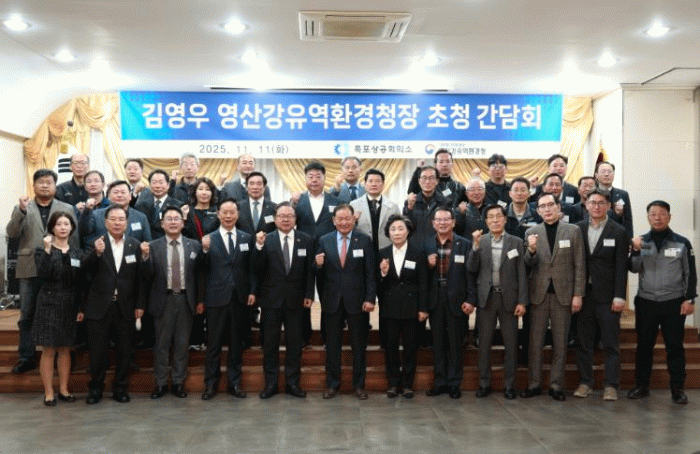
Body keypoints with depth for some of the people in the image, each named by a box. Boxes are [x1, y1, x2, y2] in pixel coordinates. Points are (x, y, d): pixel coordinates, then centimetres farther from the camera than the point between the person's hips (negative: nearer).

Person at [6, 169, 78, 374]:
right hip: (29, 269, 1)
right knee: (26, 316, 5)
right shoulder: (22, 208, 9)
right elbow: (12, 234, -5)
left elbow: (74, 239, 5)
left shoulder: (67, 209, 7)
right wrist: (22, 210, -18)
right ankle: (26, 357, 15)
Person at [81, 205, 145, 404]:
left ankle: (120, 387, 23)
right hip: (100, 306, -1)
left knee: (125, 350, 9)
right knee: (98, 350, 7)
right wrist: (96, 252, -31)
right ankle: (96, 388, 22)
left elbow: (140, 277, 2)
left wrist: (140, 304, -1)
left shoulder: (134, 245, 3)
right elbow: (85, 269, -13)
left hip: (126, 307, 1)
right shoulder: (97, 244, -1)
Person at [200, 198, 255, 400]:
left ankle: (234, 383, 21)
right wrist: (205, 250, -17)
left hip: (239, 298, 2)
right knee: (214, 343, 5)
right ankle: (210, 384, 17)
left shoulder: (247, 238, 8)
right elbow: (203, 270, -2)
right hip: (217, 298, -2)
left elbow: (251, 267, 7)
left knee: (236, 343, 10)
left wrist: (252, 291, -1)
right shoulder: (209, 239, 2)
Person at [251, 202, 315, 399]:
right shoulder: (266, 240, -2)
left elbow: (309, 270, 4)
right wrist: (259, 246, -21)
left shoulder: (306, 240, 3)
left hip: (295, 301, 1)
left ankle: (293, 383, 19)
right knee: (270, 344, 8)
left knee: (294, 343, 8)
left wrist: (309, 294, -1)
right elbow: (257, 270, -8)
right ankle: (270, 383, 19)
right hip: (271, 300, -1)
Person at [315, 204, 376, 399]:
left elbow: (370, 272, -2)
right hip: (332, 300, 2)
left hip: (356, 300, -1)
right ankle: (332, 384, 23)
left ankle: (359, 385, 20)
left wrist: (370, 298, -9)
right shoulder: (324, 241, 4)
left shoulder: (364, 240, -1)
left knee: (359, 345, 8)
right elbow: (321, 272, 6)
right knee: (332, 345, 10)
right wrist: (318, 265, -17)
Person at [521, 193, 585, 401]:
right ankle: (534, 383, 14)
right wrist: (531, 250, -19)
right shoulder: (531, 232, 5)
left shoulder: (573, 231, 3)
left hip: (563, 293, 0)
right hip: (539, 293, 1)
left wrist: (578, 294, -4)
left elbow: (579, 265, 2)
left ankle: (556, 385, 16)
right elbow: (528, 265, 2)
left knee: (560, 342, 7)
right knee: (535, 341, 5)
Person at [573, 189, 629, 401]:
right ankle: (585, 382, 18)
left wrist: (619, 296, -9)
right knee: (583, 342, 8)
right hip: (584, 294, 2)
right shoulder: (577, 229, 6)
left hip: (607, 296, -2)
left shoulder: (618, 232, 1)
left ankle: (610, 385, 10)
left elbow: (621, 267, -3)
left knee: (610, 344, 3)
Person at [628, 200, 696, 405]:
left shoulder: (682, 243, 0)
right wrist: (636, 251, -19)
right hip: (646, 303, 2)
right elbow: (634, 268, -3)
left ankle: (677, 388, 13)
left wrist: (689, 299, -4)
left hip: (674, 303, -2)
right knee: (644, 345, 8)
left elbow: (690, 274, 2)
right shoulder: (641, 242, 6)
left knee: (675, 346, 3)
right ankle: (641, 385, 18)